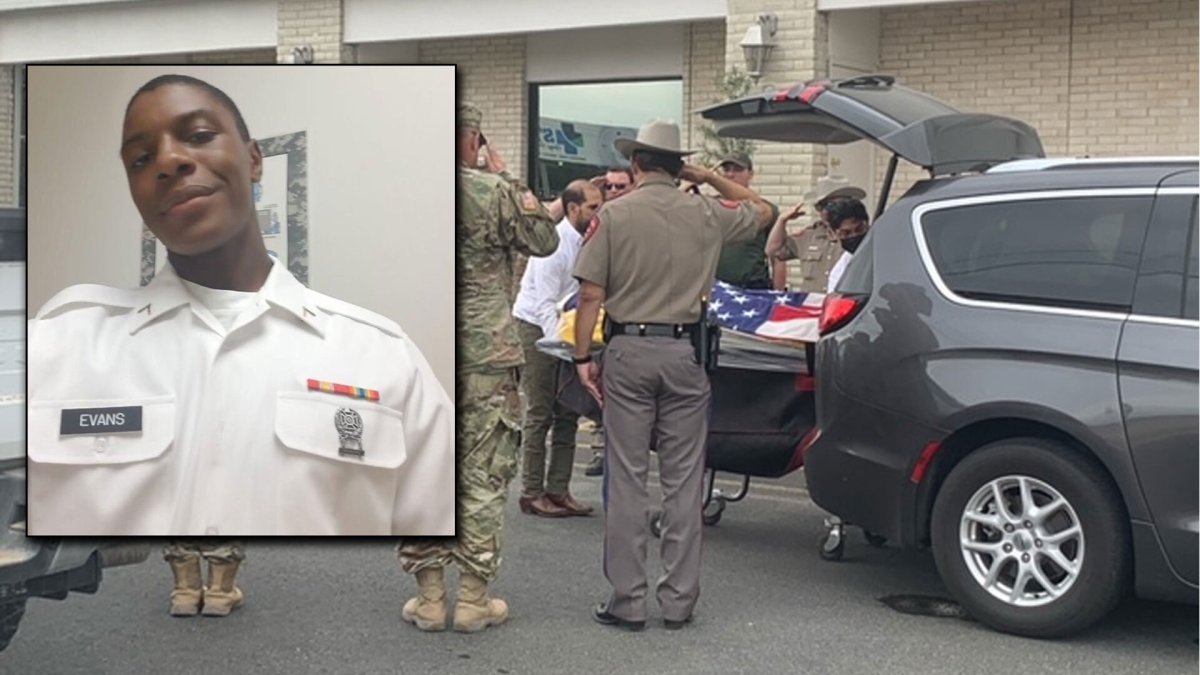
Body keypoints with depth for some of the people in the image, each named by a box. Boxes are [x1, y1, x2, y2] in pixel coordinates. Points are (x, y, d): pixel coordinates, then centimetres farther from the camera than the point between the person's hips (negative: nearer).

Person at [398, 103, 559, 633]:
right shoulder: (495, 193, -8)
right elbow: (544, 243, 4)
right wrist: (528, 202, 17)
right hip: (484, 356, -3)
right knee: (482, 478, 5)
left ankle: (429, 599, 14)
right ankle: (473, 599, 10)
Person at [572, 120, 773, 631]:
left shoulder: (613, 216, -3)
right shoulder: (707, 214, 3)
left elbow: (591, 294, -7)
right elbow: (761, 210, 23)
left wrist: (583, 357, 0)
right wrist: (709, 178, 23)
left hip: (628, 351, -1)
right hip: (685, 353, 2)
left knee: (626, 479, 3)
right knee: (683, 481, 7)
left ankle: (627, 602, 6)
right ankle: (679, 601, 12)